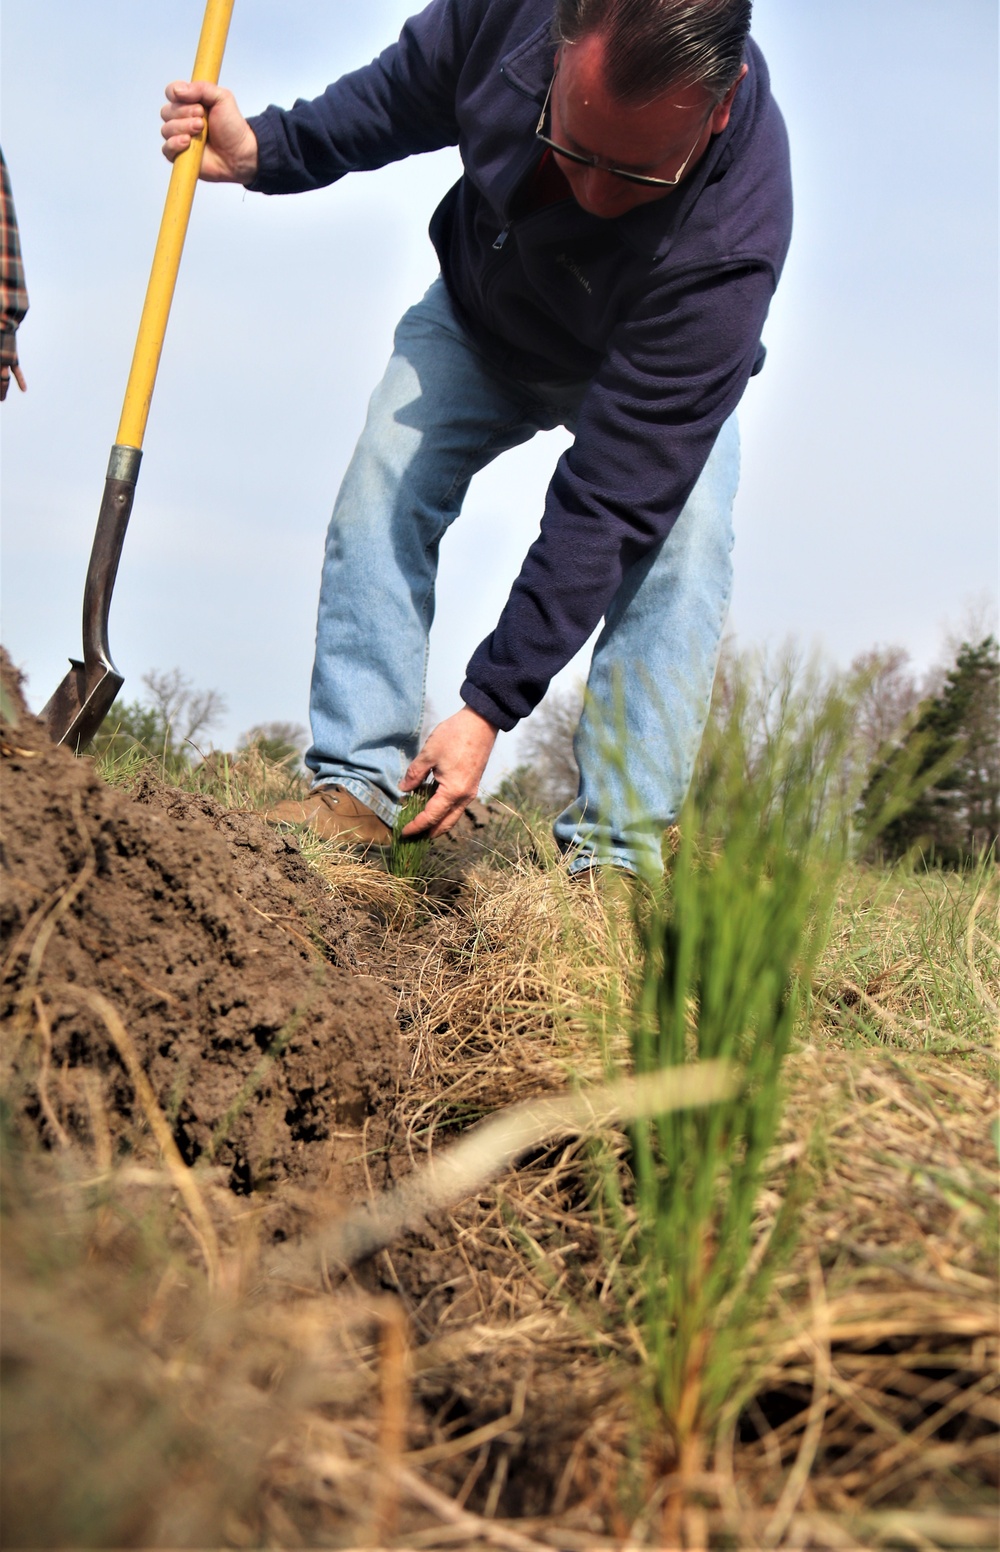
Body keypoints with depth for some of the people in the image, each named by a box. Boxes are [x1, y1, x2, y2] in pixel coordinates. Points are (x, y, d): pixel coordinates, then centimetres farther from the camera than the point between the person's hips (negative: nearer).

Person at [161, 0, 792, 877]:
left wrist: (490, 706, -43)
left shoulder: (728, 245, -44)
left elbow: (608, 504, -43)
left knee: (679, 538, -26)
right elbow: (405, 94, -8)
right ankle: (358, 788, -10)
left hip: (655, 371, -3)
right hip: (478, 316, 3)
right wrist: (265, 150, -21)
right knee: (384, 481, -15)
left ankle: (615, 856, -21)